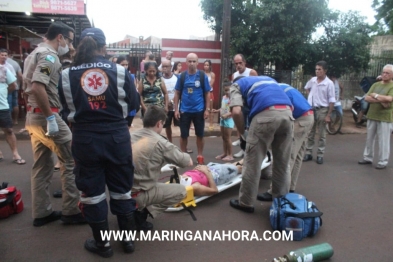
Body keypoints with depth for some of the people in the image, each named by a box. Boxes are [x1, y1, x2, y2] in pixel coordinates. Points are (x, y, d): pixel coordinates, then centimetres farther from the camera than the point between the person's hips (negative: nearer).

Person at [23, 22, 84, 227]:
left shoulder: (34, 54, 19)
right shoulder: (49, 55, -13)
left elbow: (28, 88, 23)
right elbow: (38, 87, -27)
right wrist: (51, 117, -24)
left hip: (32, 116, 10)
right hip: (45, 116, -10)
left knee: (42, 166, 13)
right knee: (71, 161, -1)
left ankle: (41, 213, 21)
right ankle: (71, 211, 7)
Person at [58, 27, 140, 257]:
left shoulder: (67, 75, -4)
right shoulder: (120, 71, -6)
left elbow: (67, 109, 7)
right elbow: (134, 104, 2)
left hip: (85, 138, 0)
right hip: (117, 136, 1)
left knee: (92, 190, 13)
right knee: (122, 188, 15)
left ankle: (102, 244, 25)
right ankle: (129, 238, 28)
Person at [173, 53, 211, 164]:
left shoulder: (202, 76, -3)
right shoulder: (182, 76, -1)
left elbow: (207, 93, 1)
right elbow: (177, 93, 4)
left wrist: (207, 109, -3)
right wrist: (176, 109, -1)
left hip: (199, 110, 0)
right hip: (184, 110, 1)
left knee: (200, 135, 11)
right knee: (183, 135, 9)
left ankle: (200, 156, 26)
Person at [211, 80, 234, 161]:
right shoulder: (224, 97, 10)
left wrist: (226, 115, -31)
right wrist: (217, 110, 7)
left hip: (229, 119, -8)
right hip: (222, 119, 9)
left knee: (227, 138, -3)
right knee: (223, 137, 14)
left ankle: (230, 155, 6)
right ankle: (224, 153, 24)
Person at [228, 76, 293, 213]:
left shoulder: (237, 84, 23)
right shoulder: (268, 79, 38)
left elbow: (237, 112, 1)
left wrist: (243, 134, 13)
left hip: (266, 114, -5)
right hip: (287, 113, 6)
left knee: (253, 163, 7)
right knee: (283, 162, 18)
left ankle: (246, 203, 19)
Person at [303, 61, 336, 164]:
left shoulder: (329, 83, -10)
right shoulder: (312, 80, 3)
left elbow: (332, 101, -10)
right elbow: (306, 88, 27)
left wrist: (328, 115, -13)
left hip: (322, 110, -4)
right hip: (310, 109, 4)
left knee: (322, 135, 5)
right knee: (310, 133, 10)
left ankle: (320, 155, 13)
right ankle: (308, 153, 20)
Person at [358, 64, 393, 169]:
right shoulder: (376, 84, 10)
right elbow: (367, 98, 0)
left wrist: (375, 95, -8)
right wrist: (381, 100, -13)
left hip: (385, 118, -5)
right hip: (372, 116, 5)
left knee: (383, 141, 0)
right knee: (369, 139, 13)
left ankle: (383, 162, 9)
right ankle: (367, 158, 24)